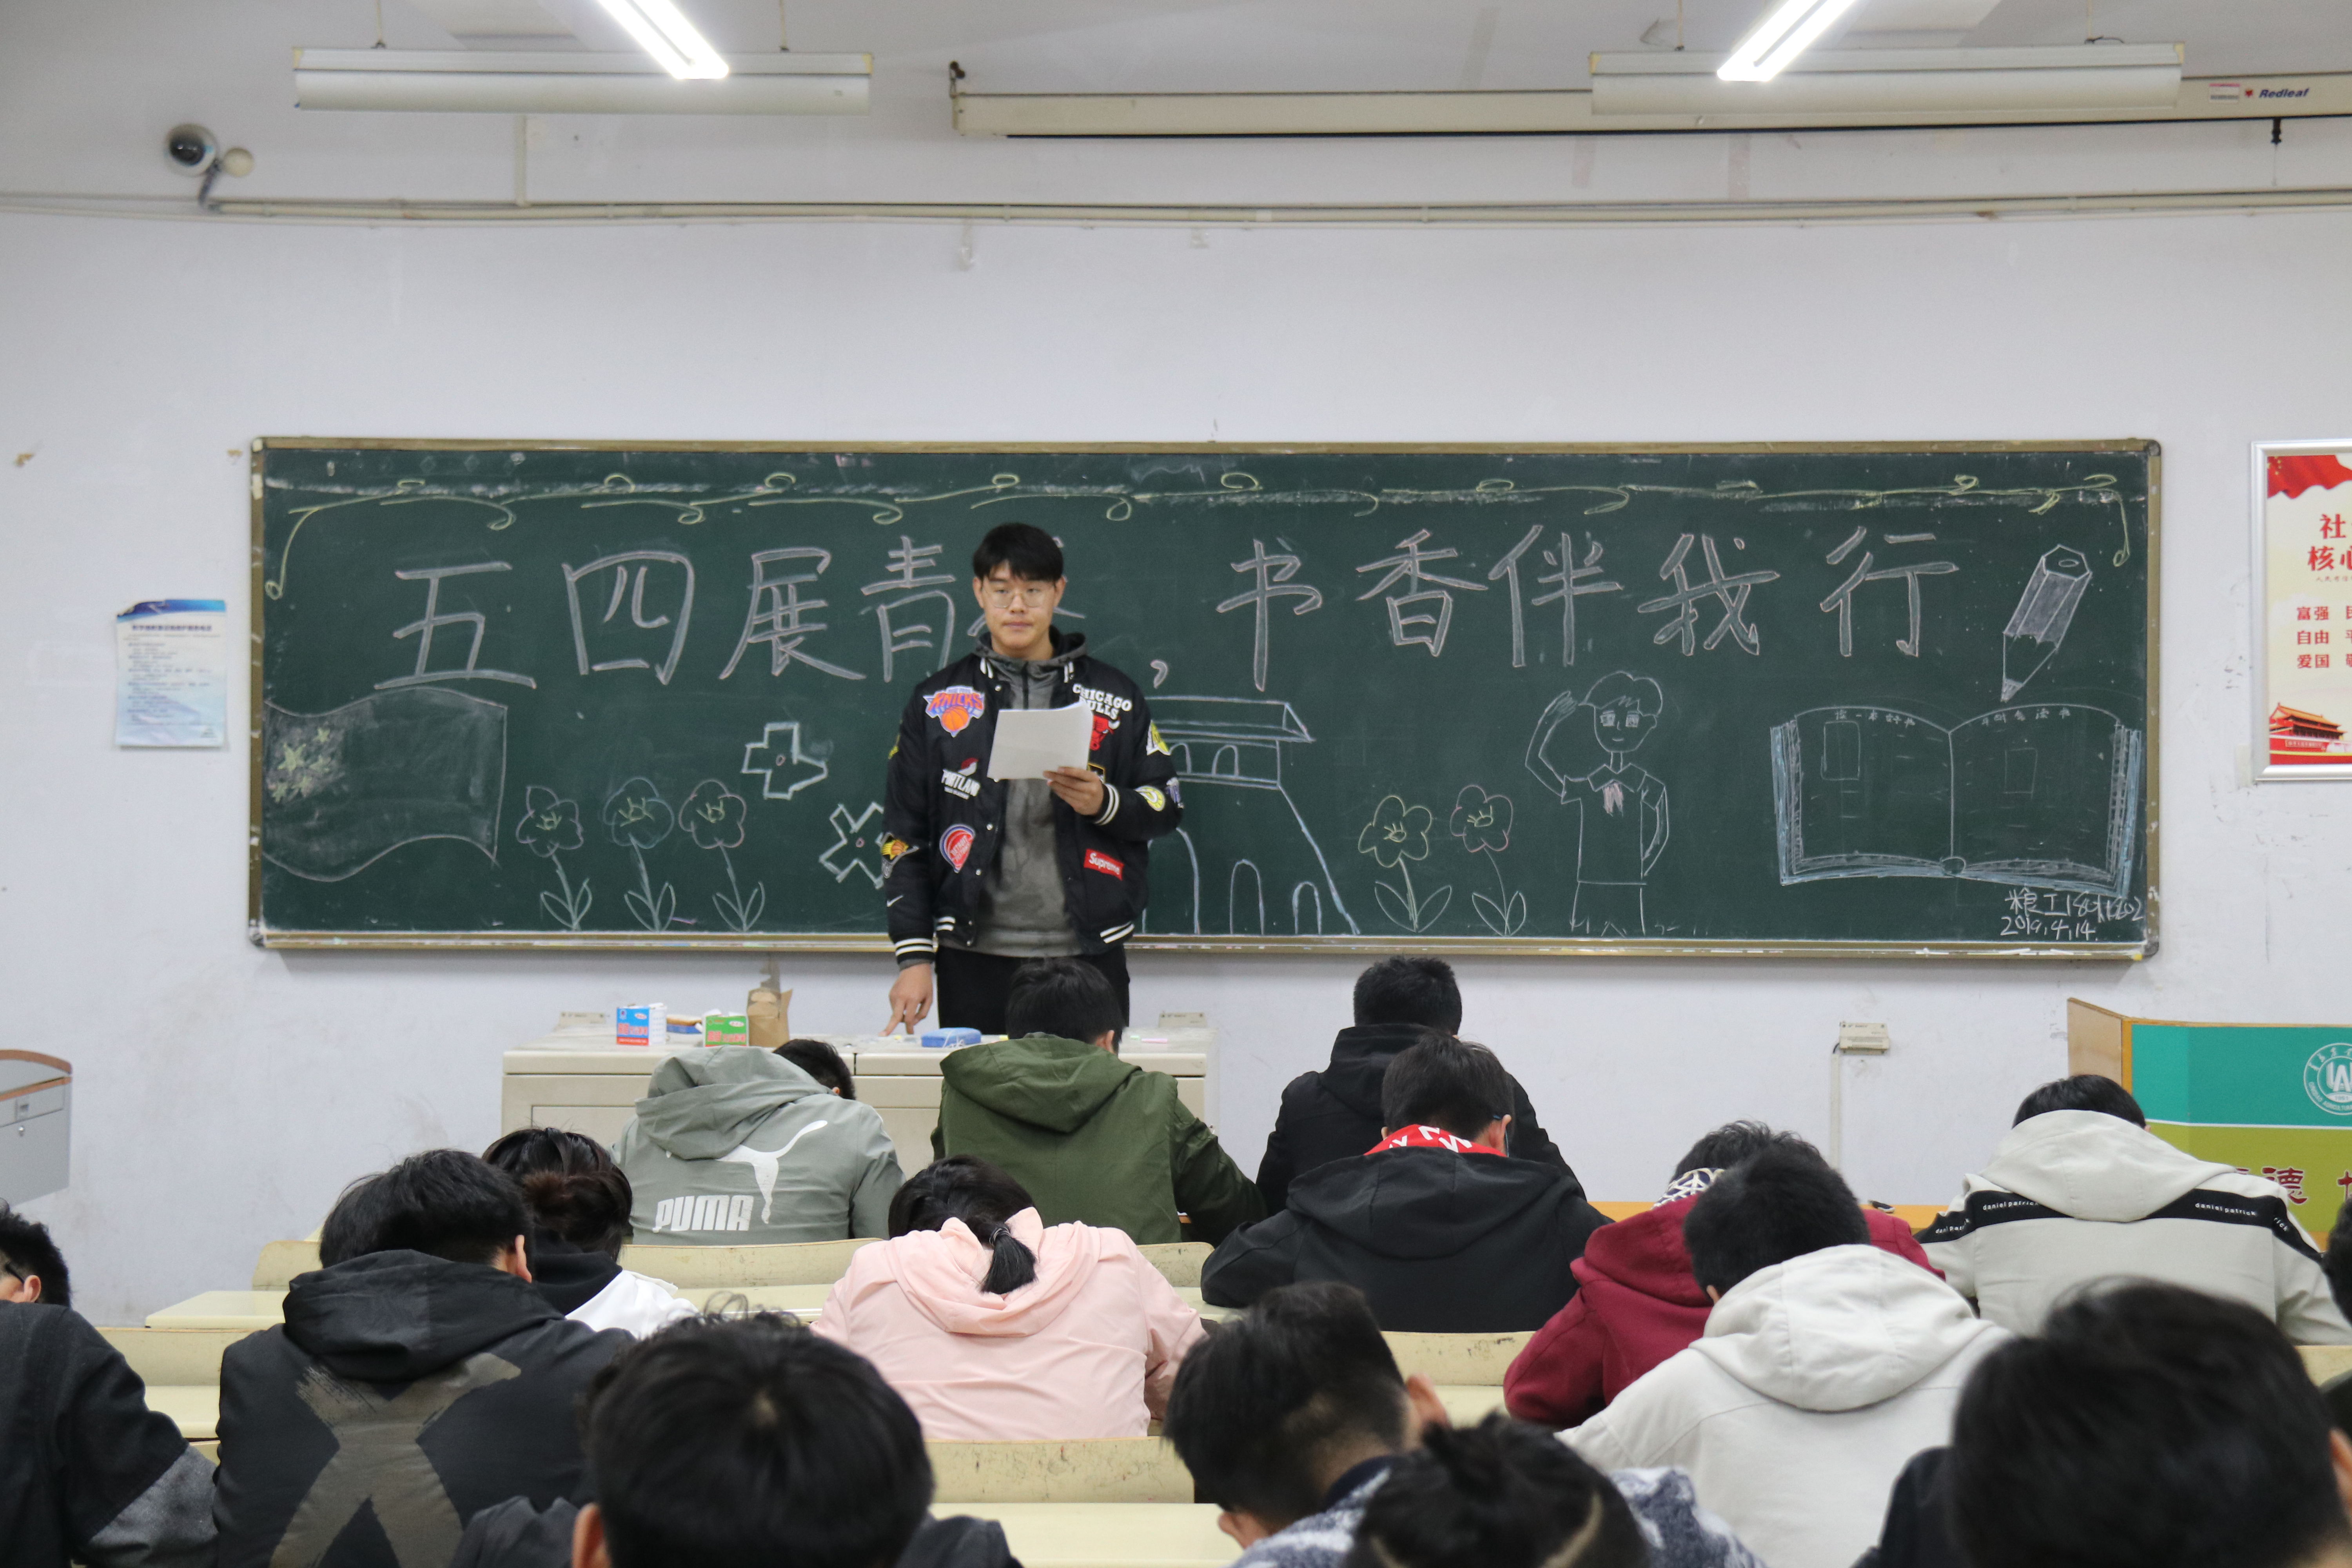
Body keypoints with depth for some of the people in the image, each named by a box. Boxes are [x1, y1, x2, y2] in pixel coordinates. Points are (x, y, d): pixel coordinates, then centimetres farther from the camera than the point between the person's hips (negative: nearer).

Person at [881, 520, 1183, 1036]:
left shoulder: (1113, 695, 10)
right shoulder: (936, 702, 9)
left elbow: (1167, 805, 11)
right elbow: (904, 834, 8)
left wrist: (1105, 803, -11)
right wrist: (914, 957, 0)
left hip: (1088, 955, 0)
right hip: (975, 961, 0)